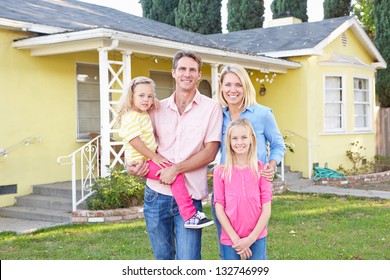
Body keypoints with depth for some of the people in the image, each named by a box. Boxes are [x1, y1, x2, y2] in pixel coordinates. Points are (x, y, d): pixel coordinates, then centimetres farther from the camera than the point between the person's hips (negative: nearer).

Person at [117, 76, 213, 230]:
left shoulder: (144, 114, 14)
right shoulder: (131, 117, -16)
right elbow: (134, 141, -25)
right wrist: (154, 157, -21)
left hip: (149, 159, 11)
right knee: (176, 174, -22)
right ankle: (190, 216, -24)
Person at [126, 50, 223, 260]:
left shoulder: (211, 107, 0)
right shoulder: (158, 108, 10)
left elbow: (210, 153, -6)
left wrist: (176, 168, -15)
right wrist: (137, 165, -3)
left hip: (189, 196, -3)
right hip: (156, 193, 4)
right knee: (162, 258, 15)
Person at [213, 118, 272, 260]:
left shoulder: (261, 169, -1)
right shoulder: (221, 172, -3)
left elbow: (266, 209, -2)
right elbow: (219, 208, -4)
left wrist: (251, 238, -10)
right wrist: (236, 239, -10)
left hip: (257, 237, 0)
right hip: (230, 239, 0)